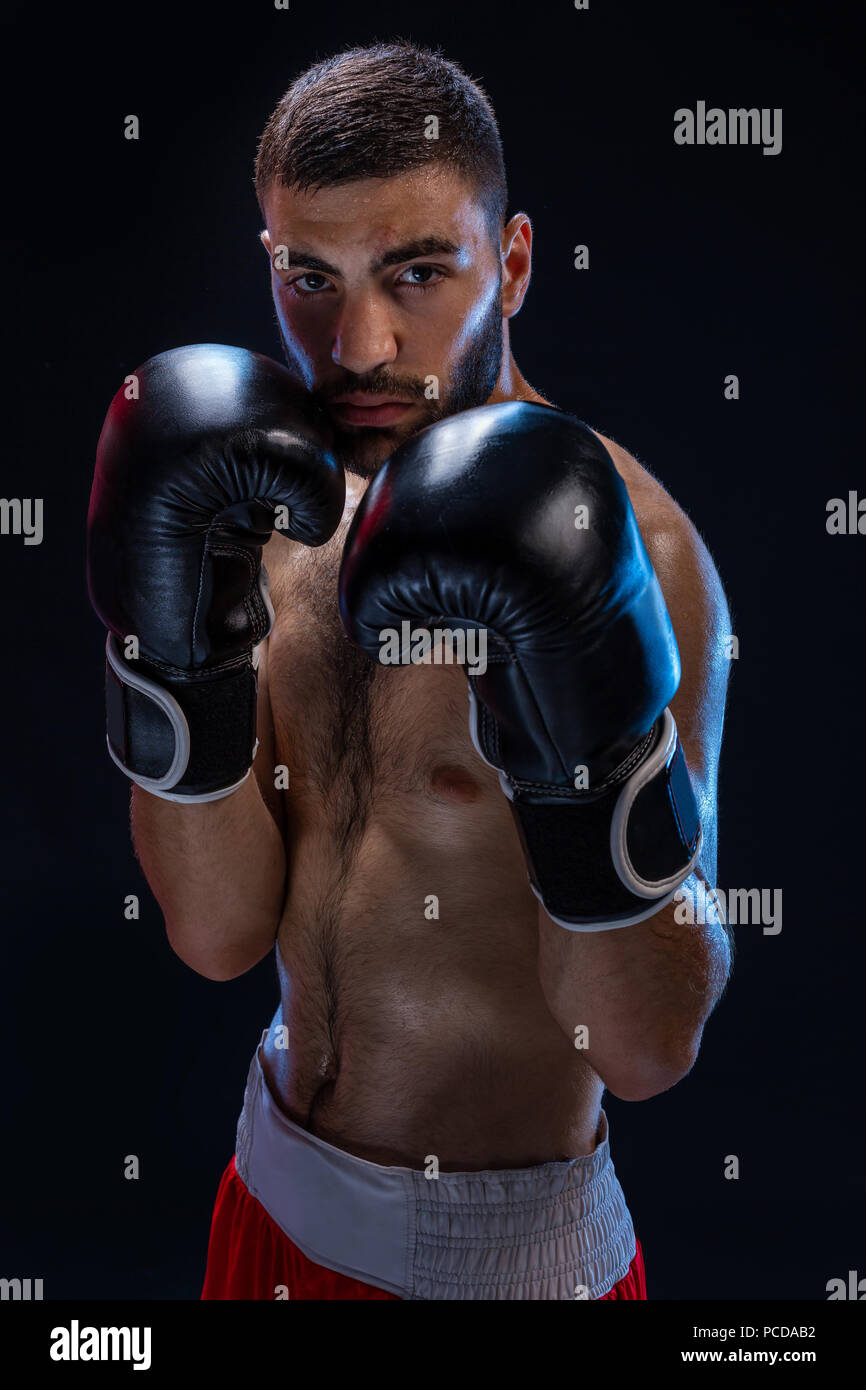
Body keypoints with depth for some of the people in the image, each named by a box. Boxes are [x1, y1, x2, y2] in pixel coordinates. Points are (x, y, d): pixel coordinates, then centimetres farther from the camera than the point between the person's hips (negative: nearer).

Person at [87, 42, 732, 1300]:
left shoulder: (625, 550, -22)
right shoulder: (288, 508, -5)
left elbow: (647, 1049, -20)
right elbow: (218, 934, -9)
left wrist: (592, 747, -35)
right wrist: (178, 626, -20)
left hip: (506, 1242, -5)